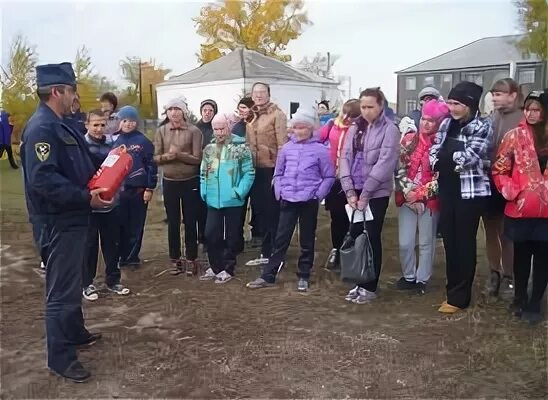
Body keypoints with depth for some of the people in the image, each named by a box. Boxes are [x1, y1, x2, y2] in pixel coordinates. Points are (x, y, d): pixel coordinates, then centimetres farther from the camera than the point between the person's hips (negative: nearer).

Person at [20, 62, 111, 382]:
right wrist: (86, 198, -28)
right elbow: (43, 179, -30)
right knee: (63, 287, -3)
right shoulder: (42, 128, -20)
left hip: (73, 216, 11)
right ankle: (61, 356, 8)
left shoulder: (58, 125, 12)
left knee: (72, 281, 22)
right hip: (61, 218, -11)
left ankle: (75, 332, 38)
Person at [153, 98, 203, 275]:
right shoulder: (161, 131, 2)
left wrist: (179, 154, -24)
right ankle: (175, 259, 22)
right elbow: (156, 158, -1)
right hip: (169, 182, 3)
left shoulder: (194, 131, -7)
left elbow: (197, 158, -11)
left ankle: (191, 259, 18)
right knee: (173, 222, 10)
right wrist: (167, 156, -22)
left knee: (190, 221, 6)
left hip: (190, 182, -2)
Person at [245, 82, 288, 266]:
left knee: (273, 211, -1)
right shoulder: (251, 116, 13)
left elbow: (282, 142, -12)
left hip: (271, 168, -7)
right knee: (259, 209, 12)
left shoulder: (277, 114, -7)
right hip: (255, 168, 7)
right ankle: (265, 252, 23)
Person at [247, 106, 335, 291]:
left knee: (307, 241, 8)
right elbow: (278, 173, 14)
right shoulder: (287, 148, 5)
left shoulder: (320, 149, -4)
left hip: (309, 201, -2)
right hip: (288, 200, 3)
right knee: (281, 238, 6)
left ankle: (304, 276, 20)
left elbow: (329, 177, 0)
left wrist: (318, 195, -7)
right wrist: (279, 192, 3)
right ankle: (268, 275, 11)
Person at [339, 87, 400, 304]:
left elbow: (385, 163, -15)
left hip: (376, 193, -5)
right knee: (355, 236, 9)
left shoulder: (389, 129, -7)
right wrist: (350, 190, -8)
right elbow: (345, 157, 4)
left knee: (372, 238, 2)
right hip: (355, 191, 5)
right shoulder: (355, 128, 10)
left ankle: (370, 287, 15)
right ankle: (359, 283, 23)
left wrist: (365, 194, -16)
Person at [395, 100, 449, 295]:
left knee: (426, 242, 9)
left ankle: (422, 279, 25)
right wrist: (408, 191, -10)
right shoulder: (409, 139, 2)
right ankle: (408, 276, 26)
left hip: (430, 200, -2)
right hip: (407, 198, 2)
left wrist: (420, 194, -13)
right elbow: (399, 168, 0)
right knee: (405, 242, 5)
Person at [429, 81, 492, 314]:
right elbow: (435, 149, 9)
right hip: (447, 189, 6)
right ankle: (453, 289, 27)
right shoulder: (447, 123, 10)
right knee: (449, 240, 12)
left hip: (470, 191, -6)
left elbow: (470, 156, -17)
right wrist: (437, 164, -10)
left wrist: (445, 160, -7)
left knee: (464, 242, 3)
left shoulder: (482, 126, -8)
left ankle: (459, 296, 14)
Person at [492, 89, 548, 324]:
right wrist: (514, 192, -12)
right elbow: (499, 171, -1)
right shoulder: (515, 136, -3)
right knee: (522, 254, 12)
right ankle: (520, 298, 30)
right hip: (521, 208, -1)